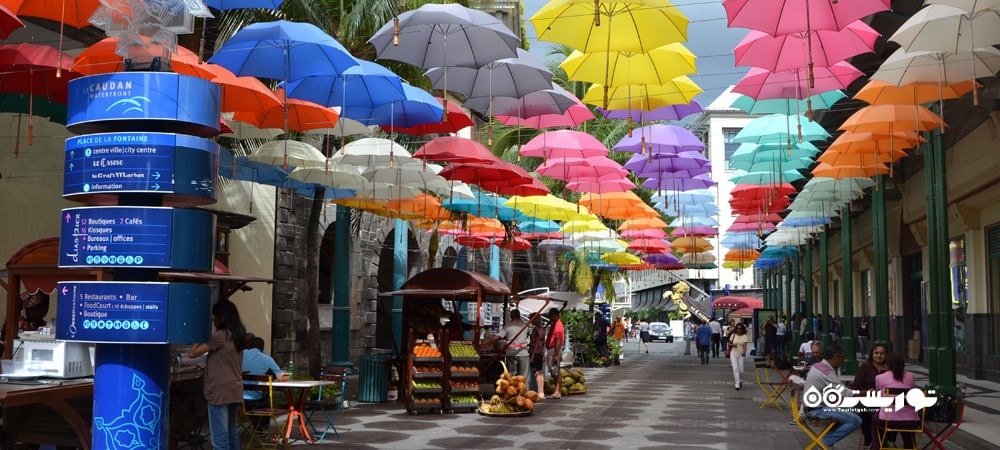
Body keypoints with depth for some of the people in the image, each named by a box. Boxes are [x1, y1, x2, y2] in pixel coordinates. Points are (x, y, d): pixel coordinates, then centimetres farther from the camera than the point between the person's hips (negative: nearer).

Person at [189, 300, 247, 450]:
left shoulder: (219, 336, -12)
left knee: (220, 437, -6)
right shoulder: (237, 335, 11)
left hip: (220, 392, -8)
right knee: (231, 433, 15)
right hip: (235, 391, 8)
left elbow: (192, 353, -10)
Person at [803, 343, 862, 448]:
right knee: (856, 420, -16)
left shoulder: (818, 366, 10)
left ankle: (828, 440, 17)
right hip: (816, 410, -10)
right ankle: (827, 442, -7)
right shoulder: (827, 373, -19)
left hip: (811, 407, 10)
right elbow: (844, 393, -16)